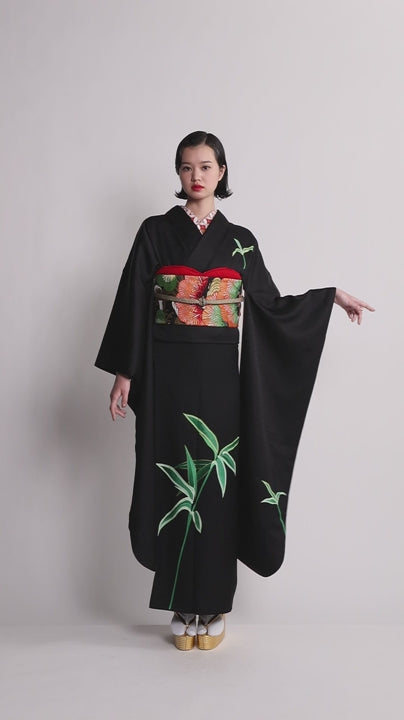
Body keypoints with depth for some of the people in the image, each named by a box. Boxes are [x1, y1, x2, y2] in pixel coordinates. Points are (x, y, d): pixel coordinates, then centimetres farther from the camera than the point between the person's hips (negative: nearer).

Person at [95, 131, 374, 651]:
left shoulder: (239, 240, 9)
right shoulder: (155, 231, 4)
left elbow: (271, 306, 11)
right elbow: (133, 303, 1)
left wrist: (332, 296, 4)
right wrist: (124, 373, -5)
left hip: (219, 374, 1)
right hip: (167, 374, -1)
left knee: (217, 485, 3)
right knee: (174, 485, 3)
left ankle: (213, 606, 18)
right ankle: (182, 606, 16)